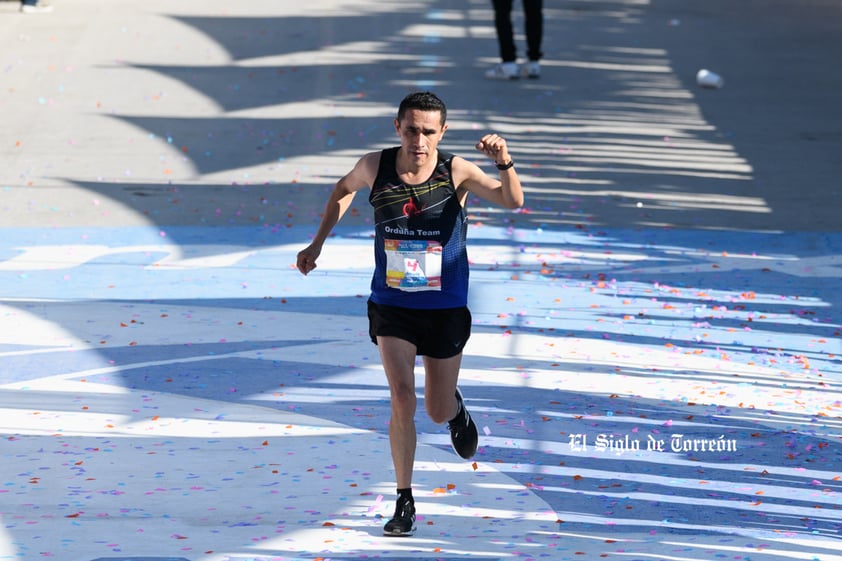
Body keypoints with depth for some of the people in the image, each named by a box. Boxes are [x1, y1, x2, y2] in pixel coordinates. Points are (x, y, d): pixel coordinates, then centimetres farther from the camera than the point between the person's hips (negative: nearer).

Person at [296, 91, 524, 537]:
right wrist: (317, 244, 11)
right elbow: (344, 189, 14)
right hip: (391, 305, 1)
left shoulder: (456, 171, -16)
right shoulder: (375, 167, -10)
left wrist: (504, 162, -49)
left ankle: (456, 407, 49)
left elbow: (512, 201, -30)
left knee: (438, 412, 9)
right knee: (402, 396, -16)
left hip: (446, 309, 0)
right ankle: (404, 503, -5)